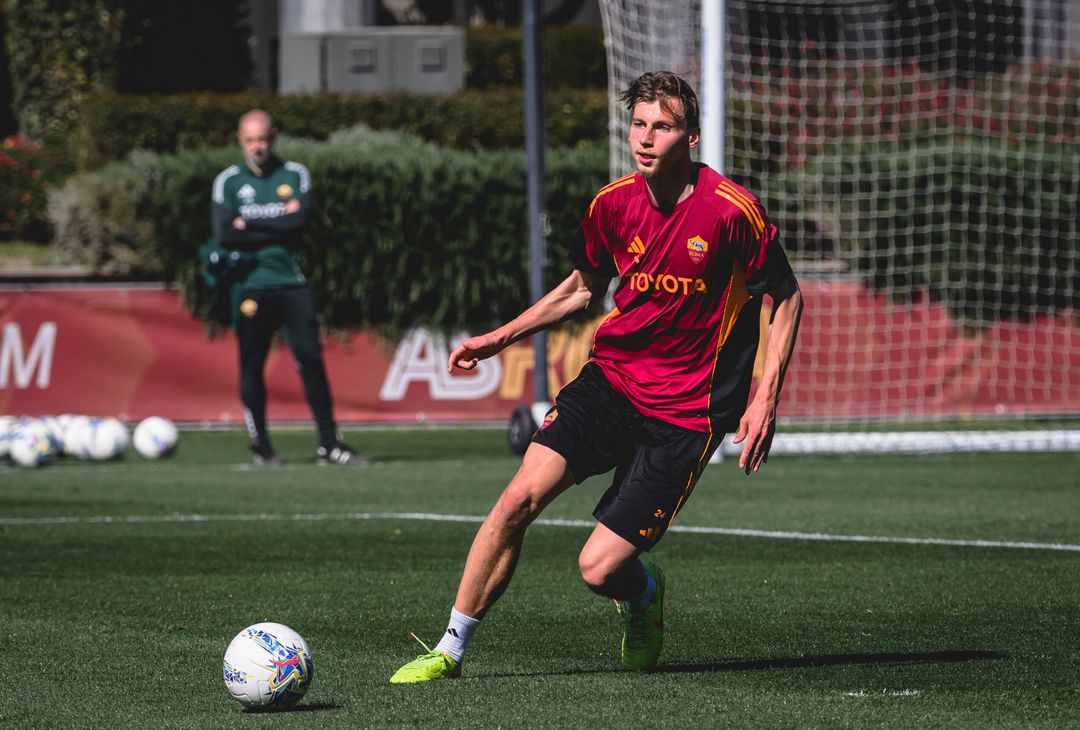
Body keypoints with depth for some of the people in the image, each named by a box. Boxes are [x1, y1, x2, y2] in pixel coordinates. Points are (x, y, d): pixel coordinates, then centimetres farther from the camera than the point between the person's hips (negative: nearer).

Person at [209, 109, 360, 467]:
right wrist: (278, 222, -6)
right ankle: (260, 446, 10)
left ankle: (328, 443, -2)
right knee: (252, 366, 0)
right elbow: (225, 235, -8)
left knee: (311, 360, -5)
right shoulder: (228, 181, 4)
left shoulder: (295, 175, 7)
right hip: (249, 285, -1)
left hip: (290, 282, 1)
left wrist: (250, 224, -8)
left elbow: (301, 219, -10)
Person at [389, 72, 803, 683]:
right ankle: (452, 649, -4)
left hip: (684, 413, -4)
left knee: (600, 568, -12)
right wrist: (500, 338, 15)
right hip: (610, 380, 4)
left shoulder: (733, 211, -14)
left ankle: (643, 594, 26)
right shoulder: (614, 203, 1)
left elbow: (787, 298, -2)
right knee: (522, 497, -16)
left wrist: (766, 398, -10)